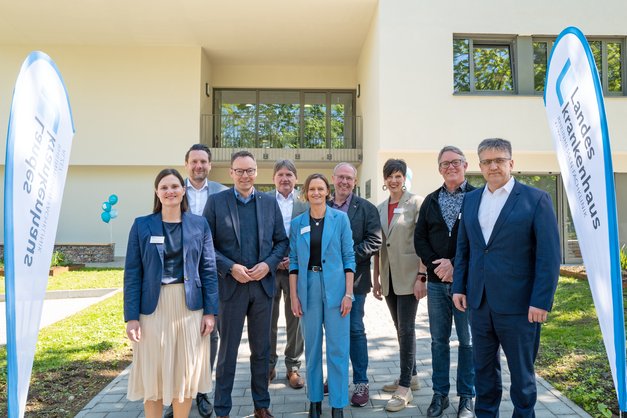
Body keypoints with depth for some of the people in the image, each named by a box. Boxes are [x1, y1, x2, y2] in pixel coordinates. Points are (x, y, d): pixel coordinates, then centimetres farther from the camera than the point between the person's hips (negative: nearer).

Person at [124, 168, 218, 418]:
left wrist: (210, 311, -3)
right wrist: (131, 316, -6)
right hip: (153, 308, 0)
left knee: (186, 371, 11)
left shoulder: (199, 224, 3)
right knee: (153, 372, 9)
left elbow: (208, 269, 2)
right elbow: (132, 273, -1)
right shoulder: (142, 225, 1)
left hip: (190, 307, 1)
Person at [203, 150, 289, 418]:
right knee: (227, 350, 10)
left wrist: (268, 264, -10)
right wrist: (231, 267, -15)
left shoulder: (270, 203, 5)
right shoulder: (216, 201, -2)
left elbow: (282, 241, 7)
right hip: (231, 285, -2)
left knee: (261, 349, 15)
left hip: (263, 284, 3)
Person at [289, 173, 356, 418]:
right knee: (312, 347, 11)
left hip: (335, 289, -2)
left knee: (337, 348, 2)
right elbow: (294, 261, 6)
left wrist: (348, 293, -6)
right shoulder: (297, 223, 5)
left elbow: (349, 257, 0)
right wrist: (294, 296, 1)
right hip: (308, 289, 2)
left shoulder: (340, 218, 0)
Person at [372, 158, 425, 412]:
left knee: (406, 329, -3)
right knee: (401, 329, 15)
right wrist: (376, 278, 12)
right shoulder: (380, 208, 10)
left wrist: (421, 277, -16)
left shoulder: (416, 202, -6)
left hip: (409, 276, -6)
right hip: (389, 278, 6)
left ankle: (405, 388, 7)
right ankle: (411, 376, 30)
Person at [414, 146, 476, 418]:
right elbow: (419, 238, 7)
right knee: (438, 340, 12)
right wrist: (436, 266, -6)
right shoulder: (431, 201, 10)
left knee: (467, 341, 8)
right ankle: (440, 394, 25)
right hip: (436, 281, 4)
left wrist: (455, 264, -15)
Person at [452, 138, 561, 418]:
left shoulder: (536, 199, -5)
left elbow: (549, 256, -9)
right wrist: (458, 287, 5)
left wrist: (541, 301, -13)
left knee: (521, 371, 12)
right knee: (483, 367, 17)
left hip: (518, 304, -4)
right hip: (479, 302, 4)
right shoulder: (471, 199, 9)